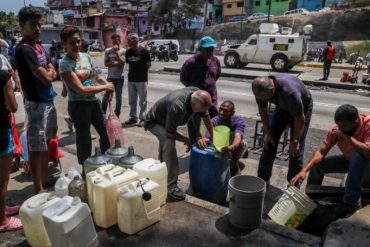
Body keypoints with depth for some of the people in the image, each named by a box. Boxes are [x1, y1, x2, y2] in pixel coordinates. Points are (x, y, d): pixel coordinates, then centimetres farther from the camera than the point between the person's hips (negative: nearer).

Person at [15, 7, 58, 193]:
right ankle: (38, 191, 5)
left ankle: (45, 179, 33)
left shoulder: (39, 48, 13)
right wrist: (48, 73, 2)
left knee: (45, 143, 18)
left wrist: (48, 73, -5)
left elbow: (53, 73, 15)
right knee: (36, 147, -3)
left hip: (48, 100, 9)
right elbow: (46, 78, -19)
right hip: (36, 103, -9)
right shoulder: (24, 49, -15)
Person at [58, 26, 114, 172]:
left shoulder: (85, 56, 5)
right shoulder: (65, 64, -16)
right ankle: (86, 170, 26)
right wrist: (105, 87, -16)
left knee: (106, 132, 16)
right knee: (84, 138, 7)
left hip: (94, 101, 7)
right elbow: (81, 89, -22)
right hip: (79, 105, -7)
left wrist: (107, 84, -5)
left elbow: (95, 76, 16)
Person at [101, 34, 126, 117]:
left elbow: (121, 63, -15)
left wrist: (116, 51, -16)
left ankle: (117, 115, 18)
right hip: (110, 77, 1)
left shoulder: (123, 51, -4)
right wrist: (116, 64, -14)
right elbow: (106, 63, -2)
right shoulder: (108, 51, 2)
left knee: (118, 96, 8)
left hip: (119, 77, -1)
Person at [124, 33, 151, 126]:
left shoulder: (143, 51, -9)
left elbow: (149, 64, -5)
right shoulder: (128, 52, 7)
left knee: (143, 101, 2)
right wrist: (133, 72, 6)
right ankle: (133, 117, 24)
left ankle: (143, 118, 11)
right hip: (131, 79, 6)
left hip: (141, 80, -6)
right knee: (132, 100, 13)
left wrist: (142, 72, 1)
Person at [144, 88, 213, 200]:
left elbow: (206, 117, -3)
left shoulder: (198, 96, -21)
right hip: (155, 121, -8)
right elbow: (170, 133, -33)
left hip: (167, 119, 8)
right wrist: (186, 140, -18)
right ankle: (171, 186, -24)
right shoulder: (177, 106, -43)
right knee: (169, 144, -29)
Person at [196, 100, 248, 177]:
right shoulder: (215, 121, -25)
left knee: (242, 143, -36)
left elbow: (238, 138, -49)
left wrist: (230, 148, -72)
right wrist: (201, 139, -61)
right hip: (221, 146, 3)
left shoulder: (239, 121, -31)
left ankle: (234, 166, -9)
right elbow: (207, 137, -35)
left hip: (236, 146, -2)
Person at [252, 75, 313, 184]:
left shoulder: (290, 92, -43)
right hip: (281, 107, 5)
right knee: (269, 142, 0)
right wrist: (267, 133, -9)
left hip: (302, 107, -5)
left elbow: (300, 119, -30)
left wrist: (295, 141, -19)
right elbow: (262, 110, -8)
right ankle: (263, 178, 13)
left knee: (295, 149, -9)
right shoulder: (261, 89, -27)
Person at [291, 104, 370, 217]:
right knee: (317, 163, -11)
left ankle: (352, 201, -26)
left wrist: (347, 137, -38)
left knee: (358, 156, -37)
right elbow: (321, 151, -22)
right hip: (349, 160, 5)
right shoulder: (336, 128, -18)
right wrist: (304, 170, -34)